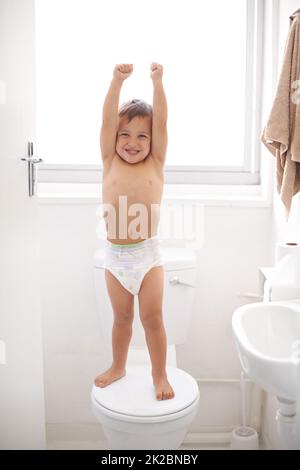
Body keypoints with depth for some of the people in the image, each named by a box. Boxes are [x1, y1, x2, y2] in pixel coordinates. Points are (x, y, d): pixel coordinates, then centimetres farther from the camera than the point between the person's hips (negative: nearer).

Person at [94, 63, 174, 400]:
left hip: (147, 252, -2)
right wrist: (117, 81, -16)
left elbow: (161, 123, -10)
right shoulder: (110, 162, 2)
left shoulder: (155, 164, -1)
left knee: (152, 317, 2)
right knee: (122, 316, 16)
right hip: (114, 255, 2)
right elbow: (107, 121, -7)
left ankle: (159, 375, 20)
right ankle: (118, 367, 35)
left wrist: (157, 82, -18)